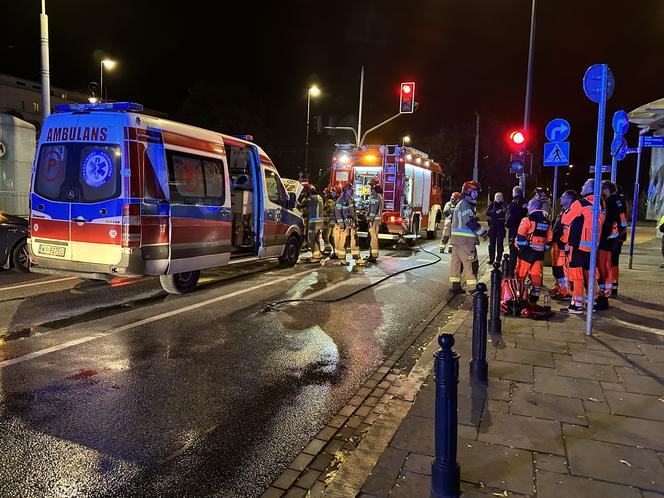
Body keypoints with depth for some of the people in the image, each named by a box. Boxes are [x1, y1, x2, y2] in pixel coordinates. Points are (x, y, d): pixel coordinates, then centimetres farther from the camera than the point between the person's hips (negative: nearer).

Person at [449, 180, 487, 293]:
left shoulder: (460, 204, 21)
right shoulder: (465, 204, -12)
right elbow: (470, 222, -19)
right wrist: (482, 232, -11)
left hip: (457, 238, 11)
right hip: (465, 239, -11)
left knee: (456, 261, 10)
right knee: (470, 262, -7)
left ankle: (455, 285, 15)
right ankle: (473, 287, -5)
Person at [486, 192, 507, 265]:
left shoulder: (504, 206, 8)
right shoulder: (491, 205, 12)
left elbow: (505, 214, -5)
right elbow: (488, 213, -5)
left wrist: (493, 215, -13)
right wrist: (496, 212, -18)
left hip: (501, 227, -2)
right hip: (492, 227, 2)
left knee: (499, 243, -2)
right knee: (491, 243, 2)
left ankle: (498, 259, 2)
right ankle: (491, 259, 8)